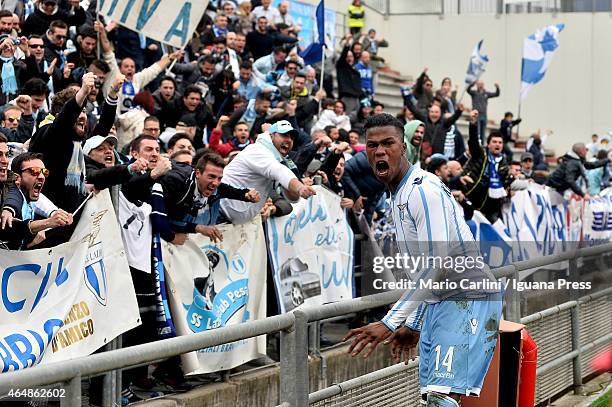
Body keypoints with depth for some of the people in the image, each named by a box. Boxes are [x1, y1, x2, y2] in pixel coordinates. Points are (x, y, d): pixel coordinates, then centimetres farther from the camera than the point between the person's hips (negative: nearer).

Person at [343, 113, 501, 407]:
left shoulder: (424, 189, -16)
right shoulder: (397, 197, 16)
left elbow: (437, 266, -24)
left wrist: (389, 324, -25)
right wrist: (412, 325, 24)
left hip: (468, 299, -10)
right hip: (438, 303, 10)